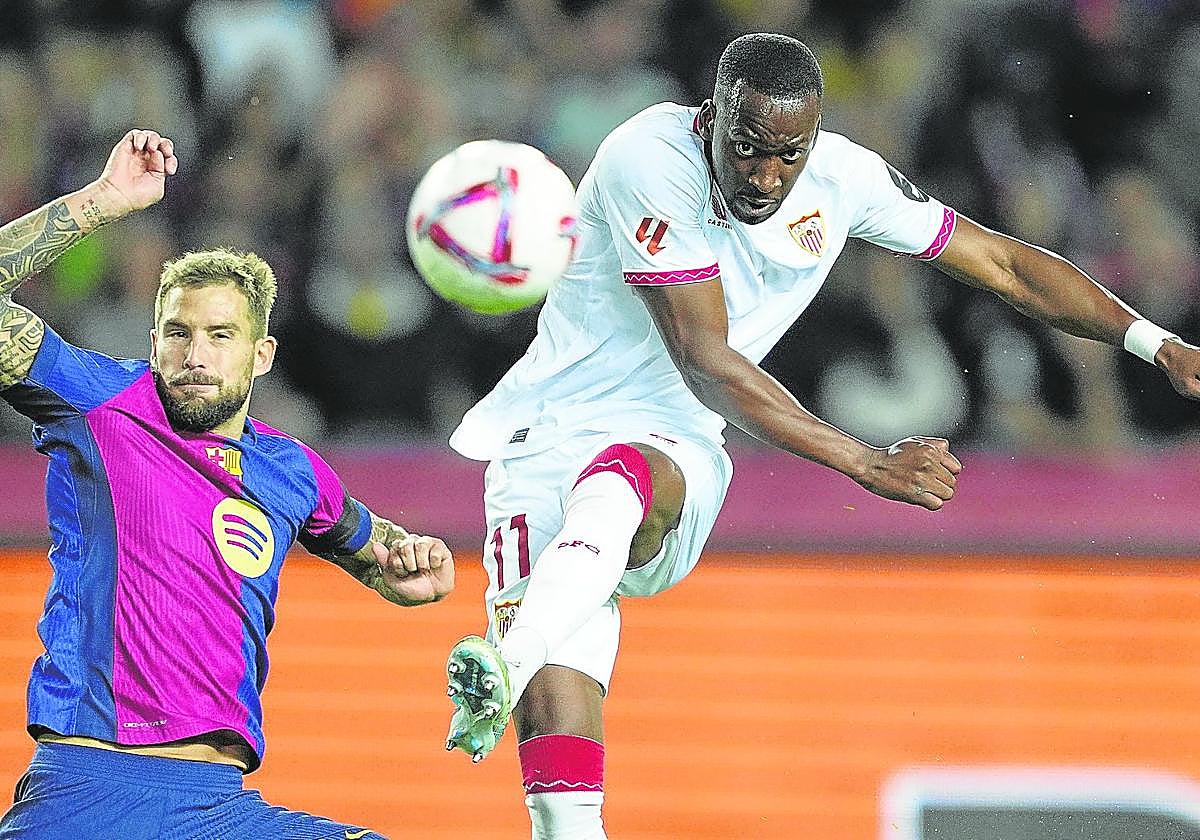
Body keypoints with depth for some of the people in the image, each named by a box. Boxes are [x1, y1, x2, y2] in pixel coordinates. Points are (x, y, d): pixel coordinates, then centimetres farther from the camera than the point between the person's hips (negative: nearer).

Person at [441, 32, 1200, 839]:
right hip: (555, 433, -2)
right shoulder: (651, 162, -17)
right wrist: (866, 463, -20)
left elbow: (1005, 263, 12)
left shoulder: (839, 177, -1)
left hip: (669, 451, 2)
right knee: (558, 688, -25)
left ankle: (507, 661, -58)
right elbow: (705, 364, -18)